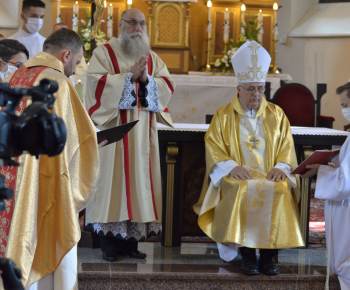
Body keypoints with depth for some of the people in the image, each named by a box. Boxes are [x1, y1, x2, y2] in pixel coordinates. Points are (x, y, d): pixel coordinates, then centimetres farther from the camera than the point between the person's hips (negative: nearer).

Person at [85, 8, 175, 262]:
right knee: (112, 181, -5)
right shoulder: (104, 52, 2)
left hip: (143, 133, 4)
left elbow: (168, 87, 6)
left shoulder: (152, 58, 15)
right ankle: (109, 243, 0)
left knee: (138, 180, 3)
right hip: (113, 130, -4)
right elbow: (97, 83, -12)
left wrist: (146, 79, -11)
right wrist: (130, 76, -15)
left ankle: (131, 241, 8)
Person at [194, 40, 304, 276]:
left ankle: (268, 254, -26)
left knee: (281, 190, -33)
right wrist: (232, 166, -16)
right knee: (243, 190, -36)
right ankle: (247, 254, -28)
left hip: (270, 176, 1)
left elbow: (287, 146, 10)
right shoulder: (223, 116, 11)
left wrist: (281, 167, -11)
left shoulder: (277, 115, 16)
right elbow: (213, 146, 1)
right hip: (237, 176, -1)